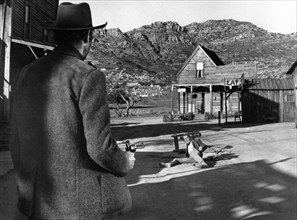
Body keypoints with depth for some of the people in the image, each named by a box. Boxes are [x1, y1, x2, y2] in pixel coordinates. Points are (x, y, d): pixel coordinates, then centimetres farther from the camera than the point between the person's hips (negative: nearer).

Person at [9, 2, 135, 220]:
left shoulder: (27, 74, 3)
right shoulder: (89, 77, -17)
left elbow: (18, 142, 8)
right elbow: (100, 147, -20)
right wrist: (125, 163, 1)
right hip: (83, 200, -6)